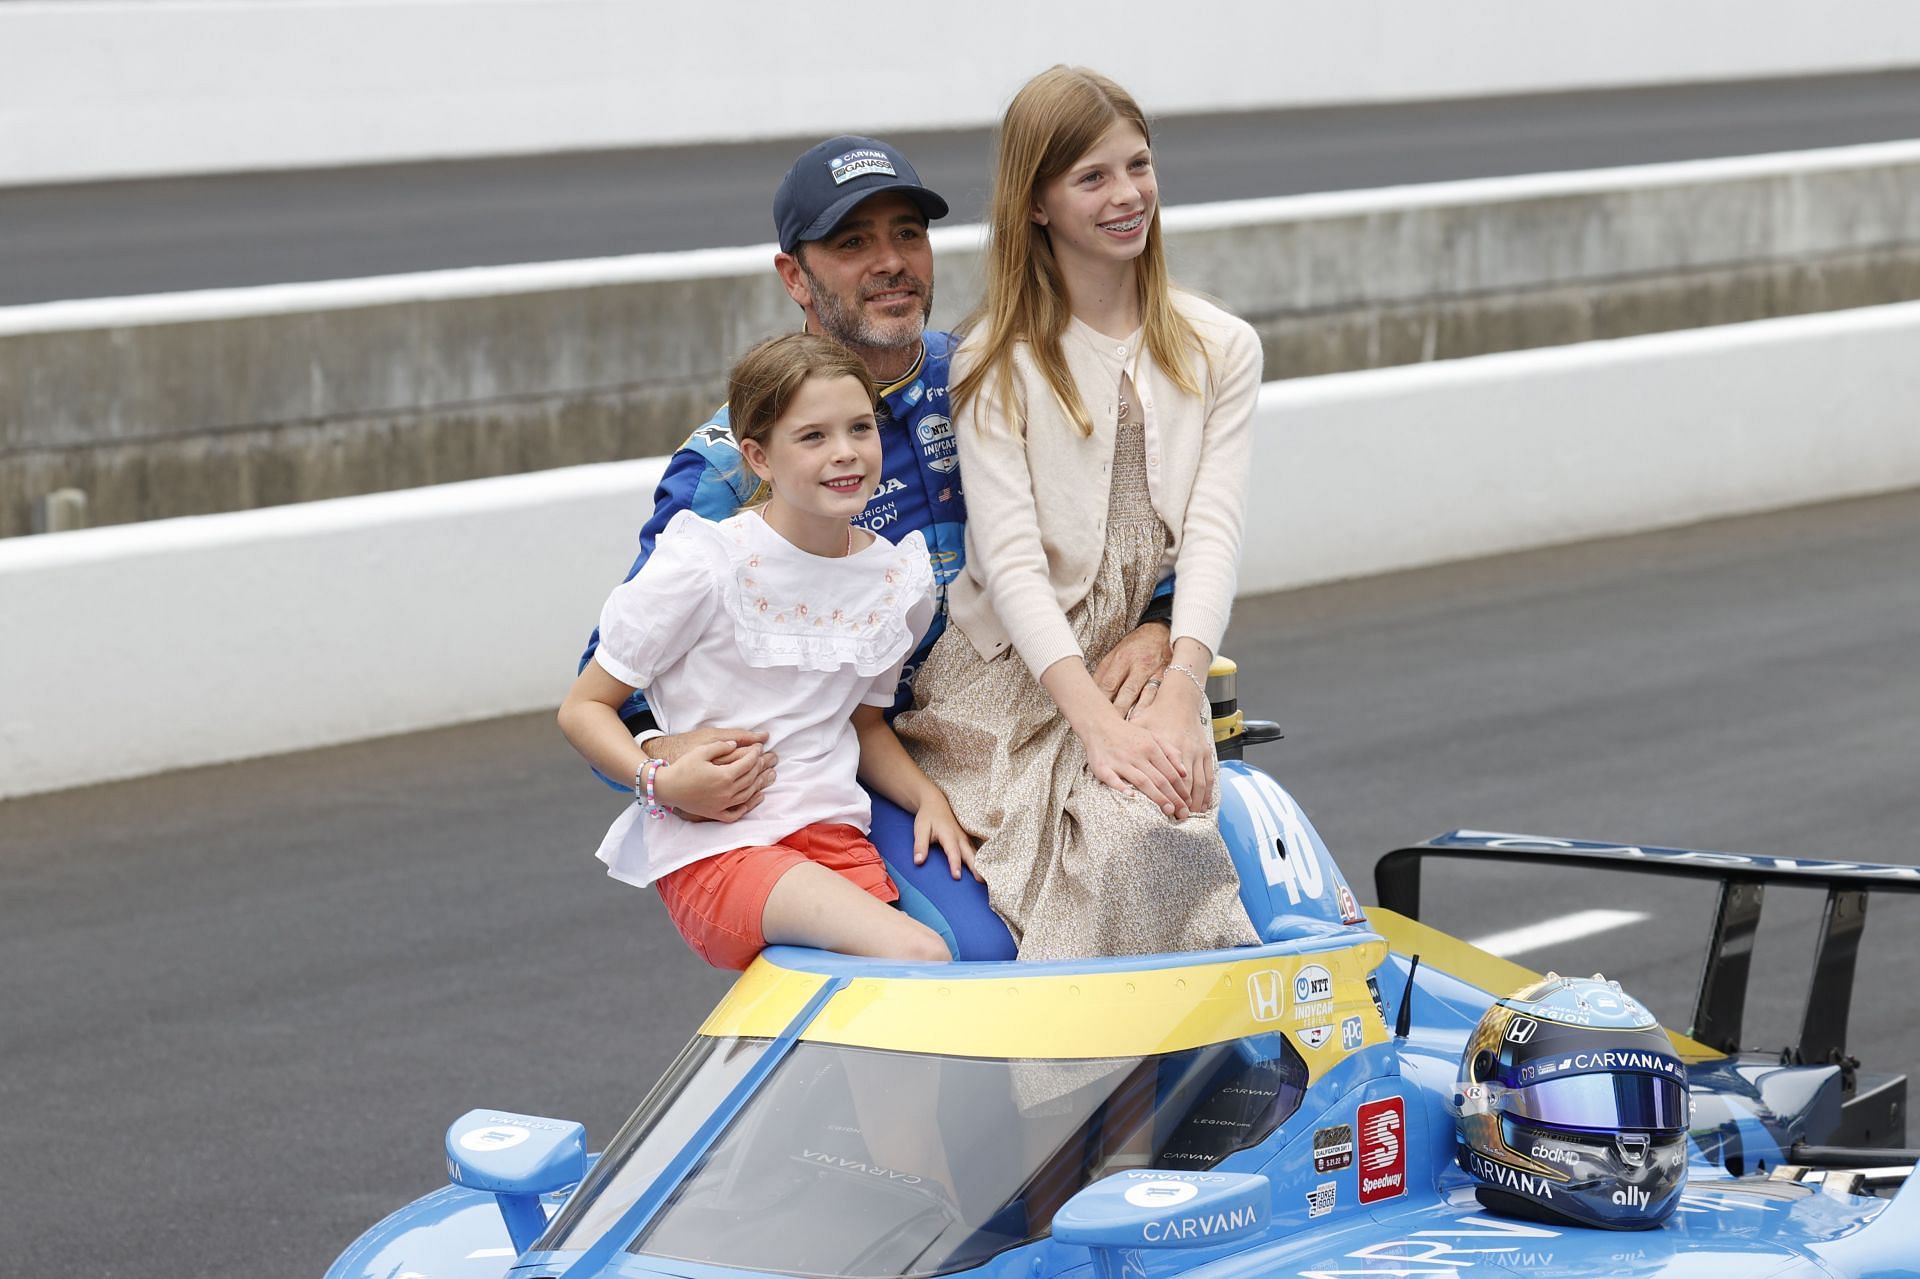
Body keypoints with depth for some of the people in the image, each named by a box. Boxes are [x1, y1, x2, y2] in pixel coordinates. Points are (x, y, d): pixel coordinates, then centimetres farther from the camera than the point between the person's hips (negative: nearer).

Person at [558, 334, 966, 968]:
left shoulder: (900, 578, 8)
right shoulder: (706, 565, -9)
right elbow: (582, 706, -2)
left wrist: (927, 795, 6)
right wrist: (659, 781, -20)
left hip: (834, 840, 6)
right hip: (713, 848, -6)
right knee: (920, 957, -26)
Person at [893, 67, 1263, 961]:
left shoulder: (1219, 350, 12)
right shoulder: (999, 365, 3)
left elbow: (1210, 532, 0)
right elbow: (1011, 560, -7)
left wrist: (1176, 693, -18)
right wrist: (1098, 722, -22)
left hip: (1151, 669, 2)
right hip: (1015, 678, -2)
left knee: (1158, 836, -31)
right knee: (1138, 839, -30)